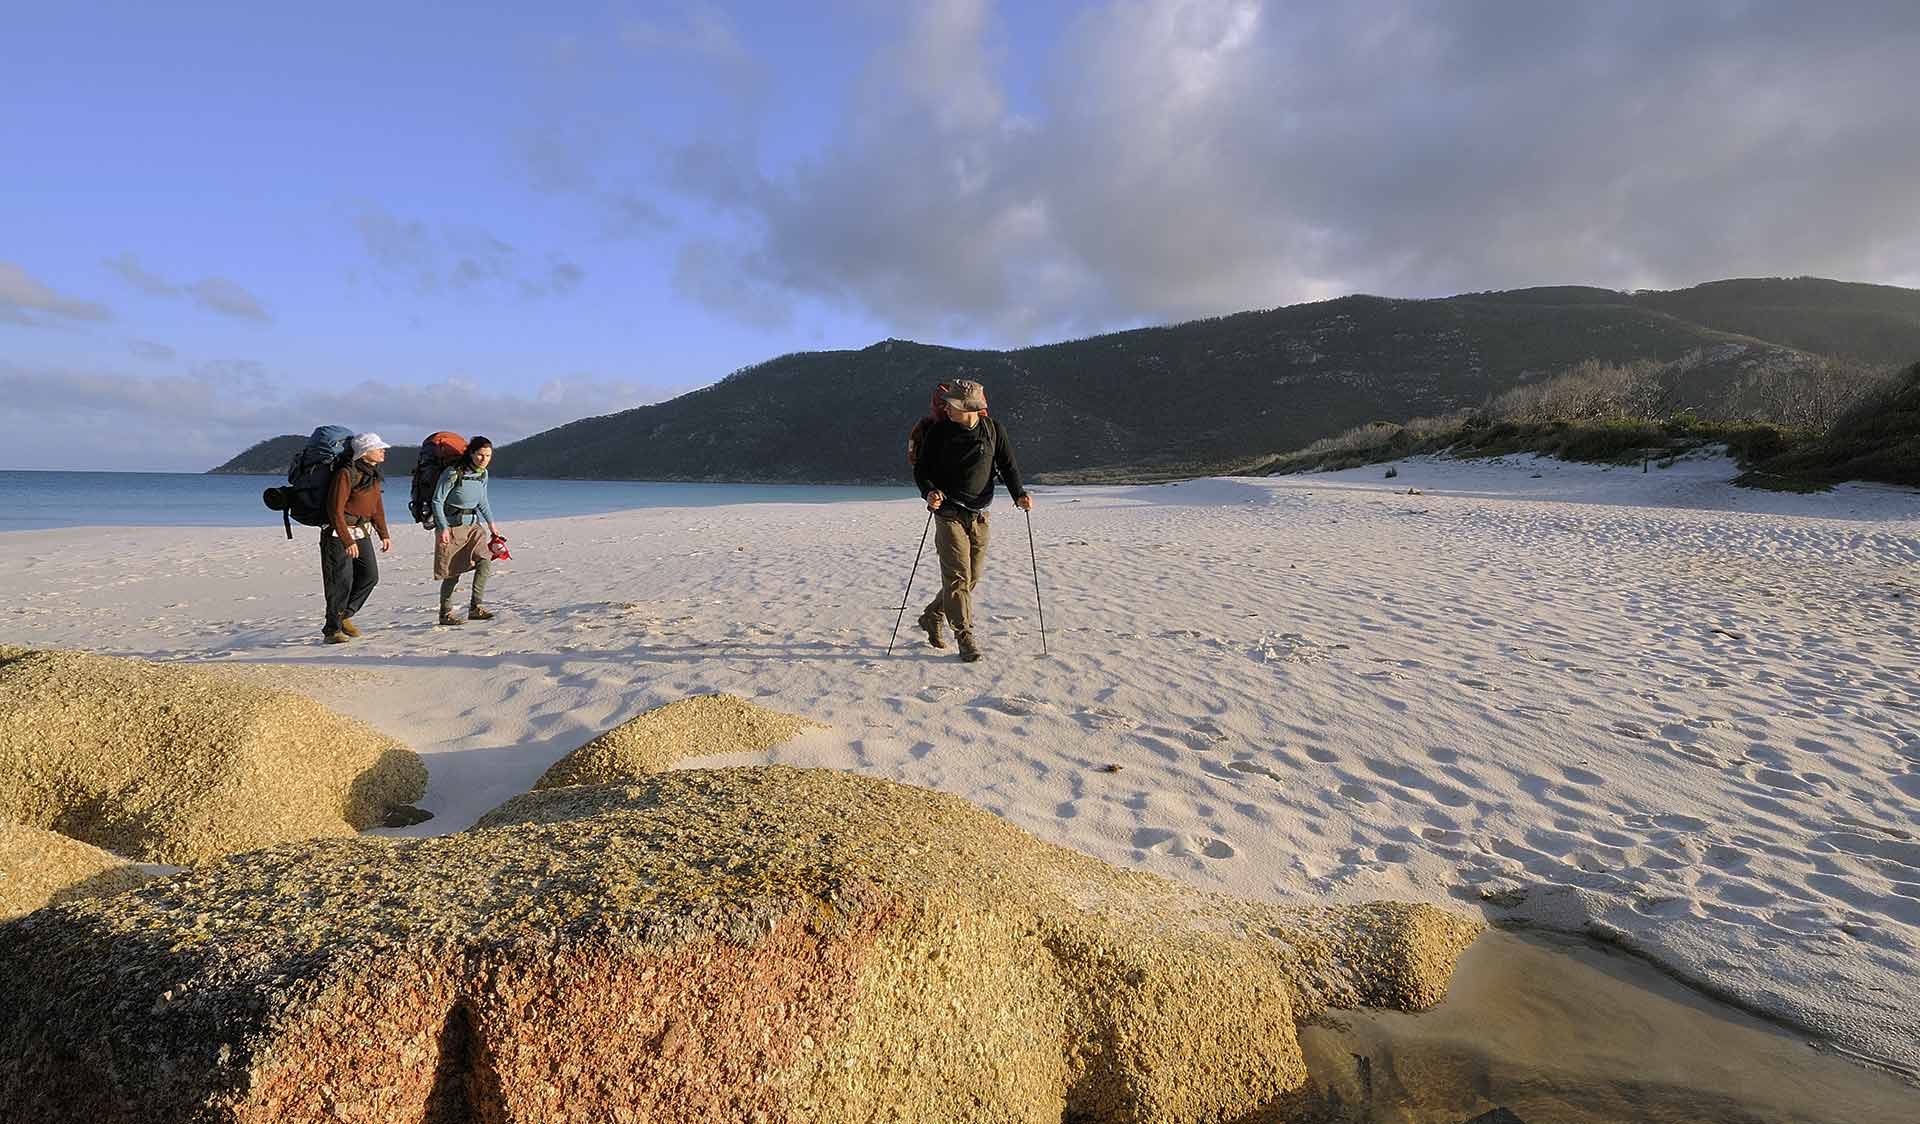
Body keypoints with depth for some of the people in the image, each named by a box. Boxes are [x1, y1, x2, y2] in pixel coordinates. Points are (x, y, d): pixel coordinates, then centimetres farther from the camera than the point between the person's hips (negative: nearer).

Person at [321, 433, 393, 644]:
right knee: (342, 580, -7)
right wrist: (348, 541, -25)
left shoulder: (373, 474, 9)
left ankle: (344, 615, 21)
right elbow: (336, 510, -22)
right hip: (338, 533, -8)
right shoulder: (346, 474, -19)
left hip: (361, 532, 8)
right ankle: (332, 630, 4)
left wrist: (384, 534, 14)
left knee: (370, 576, 4)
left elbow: (377, 505, 18)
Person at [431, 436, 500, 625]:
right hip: (451, 526, -6)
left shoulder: (483, 473, 2)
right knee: (452, 573, 0)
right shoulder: (453, 473, -19)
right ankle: (445, 614, 15)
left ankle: (476, 607, -9)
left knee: (485, 560, -14)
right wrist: (443, 529, -20)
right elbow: (437, 501, -15)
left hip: (472, 525, 6)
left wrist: (491, 524, 17)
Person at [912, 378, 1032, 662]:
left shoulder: (994, 430, 1)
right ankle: (965, 637, -2)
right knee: (957, 577, -10)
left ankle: (932, 617, 30)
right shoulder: (939, 430, -5)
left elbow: (1008, 465, 5)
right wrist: (929, 492, -21)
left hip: (980, 516, 4)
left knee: (971, 577, 9)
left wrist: (1019, 495, -12)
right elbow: (921, 469, -1)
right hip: (949, 514, -3)